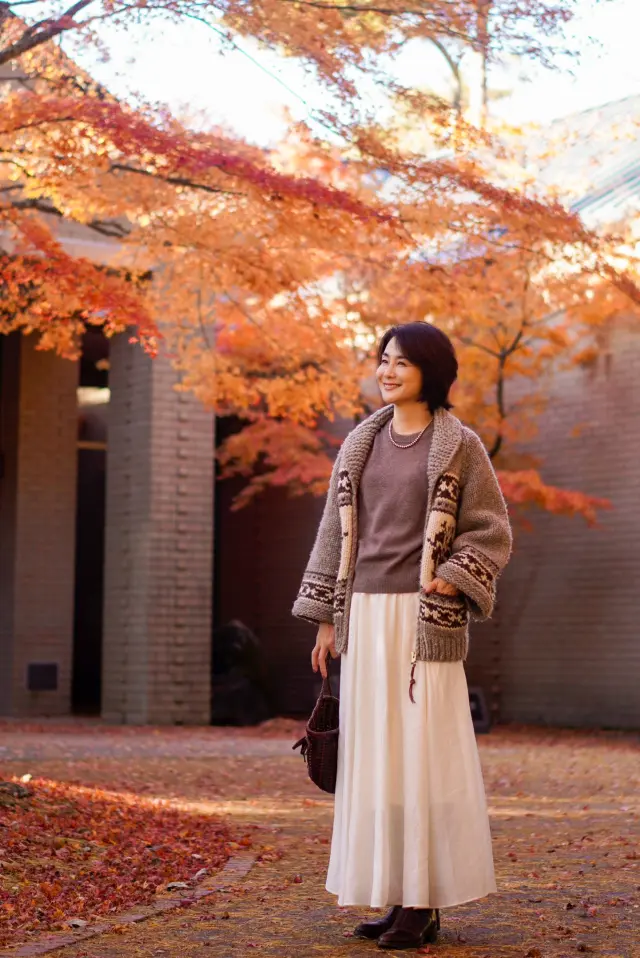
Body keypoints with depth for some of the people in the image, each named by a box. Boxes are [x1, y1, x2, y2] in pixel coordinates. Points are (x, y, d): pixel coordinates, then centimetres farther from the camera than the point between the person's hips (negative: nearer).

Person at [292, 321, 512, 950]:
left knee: (423, 750, -4)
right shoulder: (362, 444, 12)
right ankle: (395, 894, 15)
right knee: (374, 752, 6)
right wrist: (325, 619, 10)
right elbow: (336, 531, 14)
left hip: (424, 619, -5)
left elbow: (490, 532, -1)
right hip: (364, 616, 5)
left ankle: (425, 903, 2)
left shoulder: (458, 445, -2)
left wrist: (449, 584, -16)